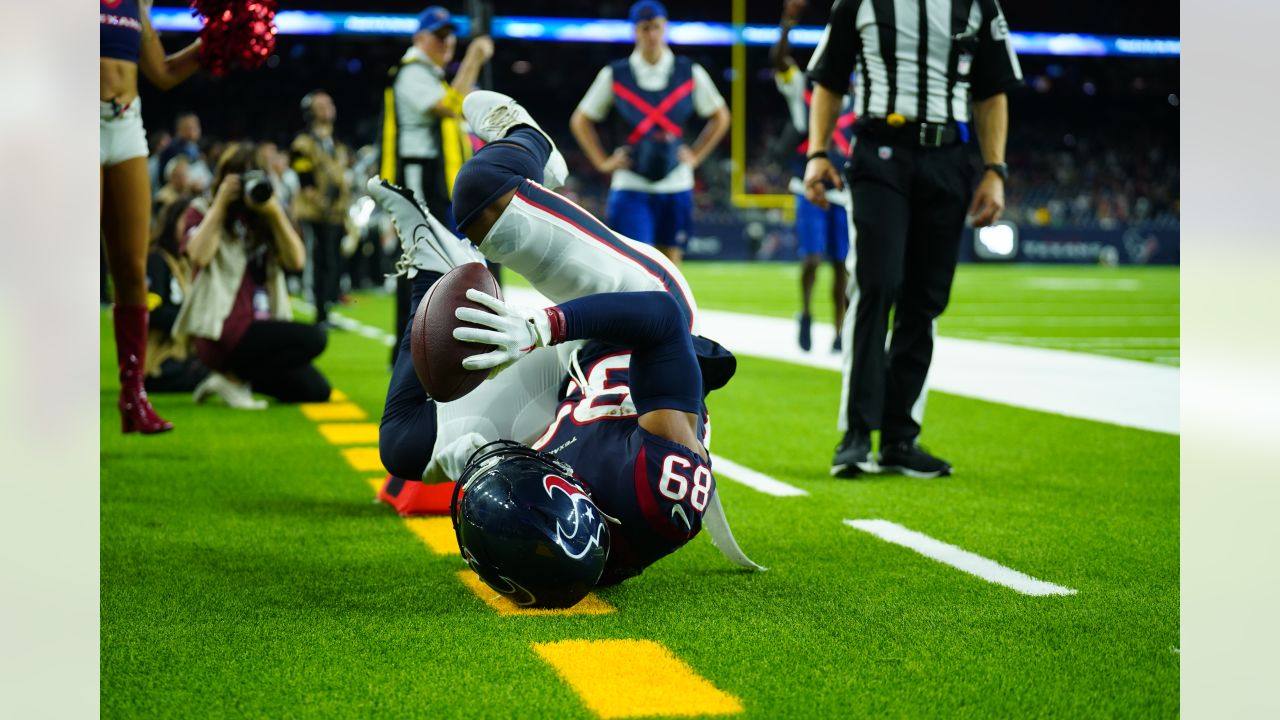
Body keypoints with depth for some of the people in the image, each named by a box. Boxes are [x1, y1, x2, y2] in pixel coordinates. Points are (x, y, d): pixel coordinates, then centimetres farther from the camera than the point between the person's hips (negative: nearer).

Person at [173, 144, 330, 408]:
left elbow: (296, 261, 0)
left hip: (262, 326, 6)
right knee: (314, 339, -23)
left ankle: (236, 376, 5)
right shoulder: (202, 212, 3)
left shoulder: (265, 216, 14)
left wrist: (275, 212, -11)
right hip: (225, 331, -6)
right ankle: (234, 378, -13)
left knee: (317, 391, -2)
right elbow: (199, 257, -18)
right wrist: (221, 204, -12)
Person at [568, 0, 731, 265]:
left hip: (676, 185, 2)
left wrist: (695, 156, 6)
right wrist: (603, 163, 2)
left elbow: (720, 117, 15)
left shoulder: (690, 73, 3)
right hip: (631, 186, -2)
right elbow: (580, 121, 10)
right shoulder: (614, 74, 0)